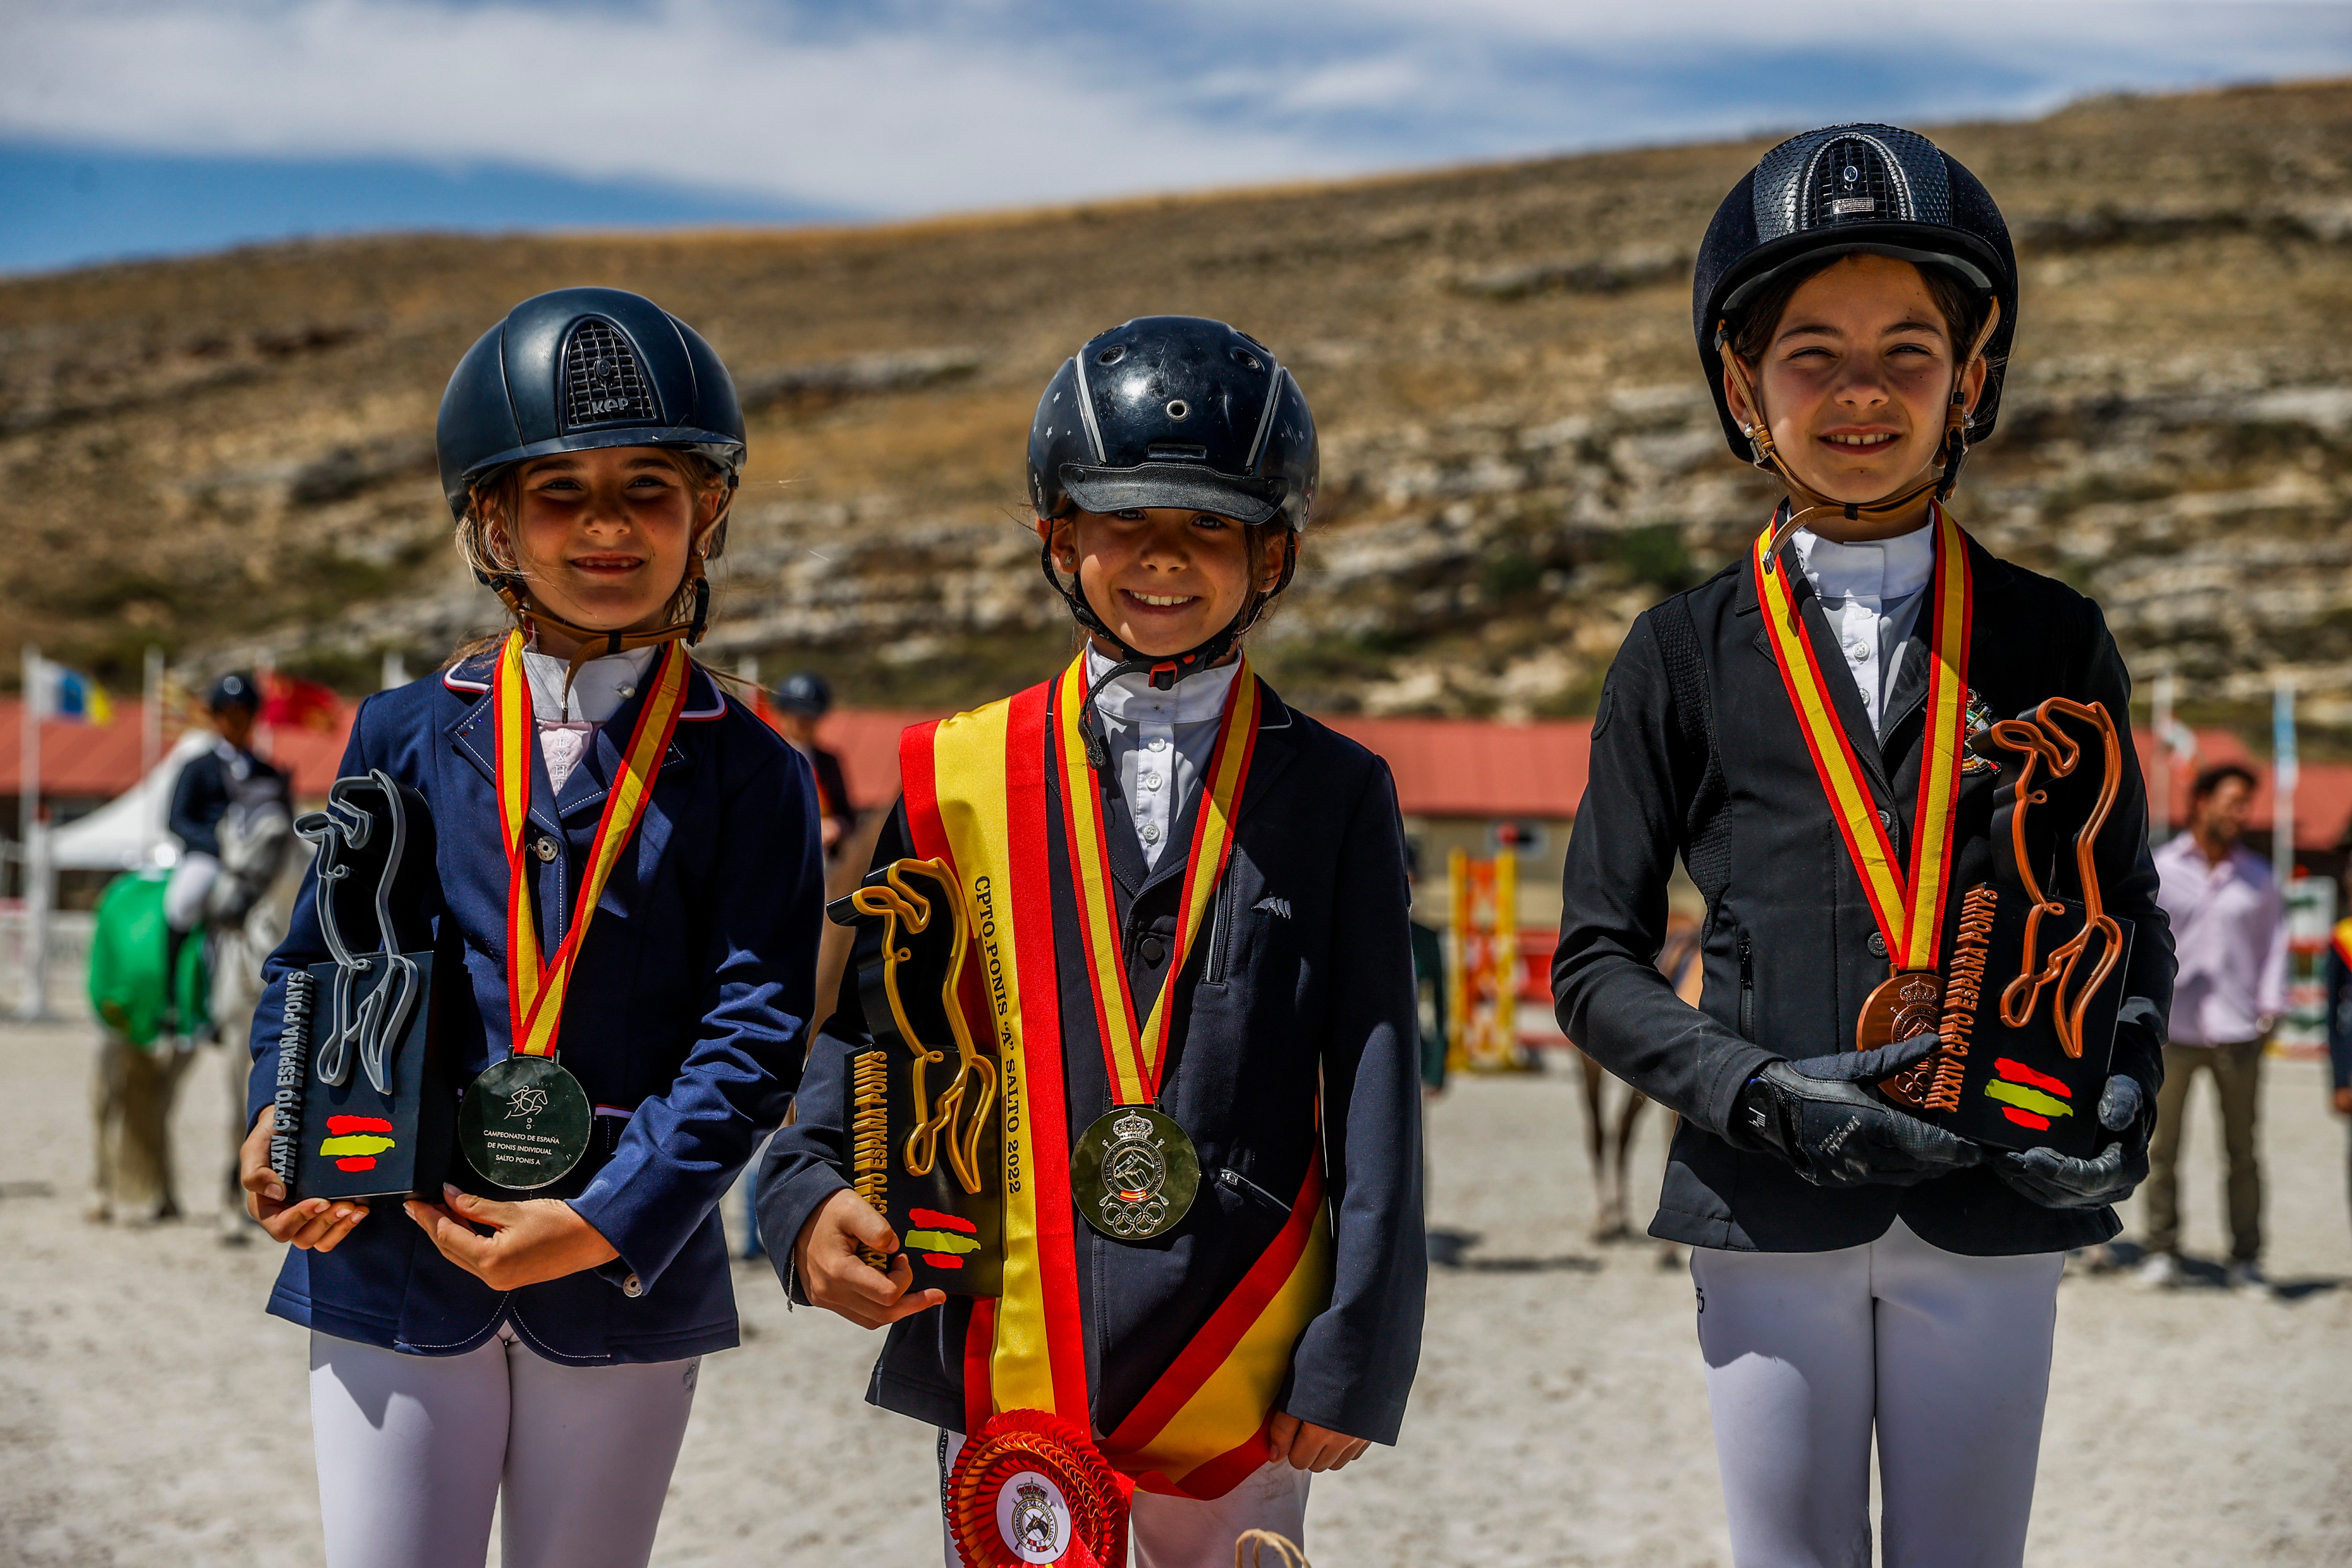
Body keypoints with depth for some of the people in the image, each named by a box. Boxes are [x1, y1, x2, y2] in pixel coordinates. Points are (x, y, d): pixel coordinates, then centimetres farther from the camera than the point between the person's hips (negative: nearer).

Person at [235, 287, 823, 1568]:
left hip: (626, 1276, 0)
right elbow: (318, 958, 11)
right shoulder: (407, 736, 5)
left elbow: (753, 1027, -7)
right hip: (394, 1266, 1)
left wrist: (613, 1220, -18)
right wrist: (289, 1117, -8)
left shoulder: (749, 775, 0)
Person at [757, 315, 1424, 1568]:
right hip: (1009, 1360, 0)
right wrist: (808, 1194, -12)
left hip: (1238, 1378, 0)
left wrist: (1354, 1356, -3)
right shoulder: (965, 779, 5)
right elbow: (859, 1026, 7)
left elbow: (1375, 1099, 2)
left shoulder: (1333, 795, 4)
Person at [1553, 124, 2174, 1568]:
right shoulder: (1682, 658, 3)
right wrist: (1765, 1096, -15)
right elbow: (1598, 964, 2)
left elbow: (2128, 922, 12)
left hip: (1992, 1210, 1)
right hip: (1771, 1219, -1)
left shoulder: (2056, 644, 6)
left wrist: (2122, 1098, -9)